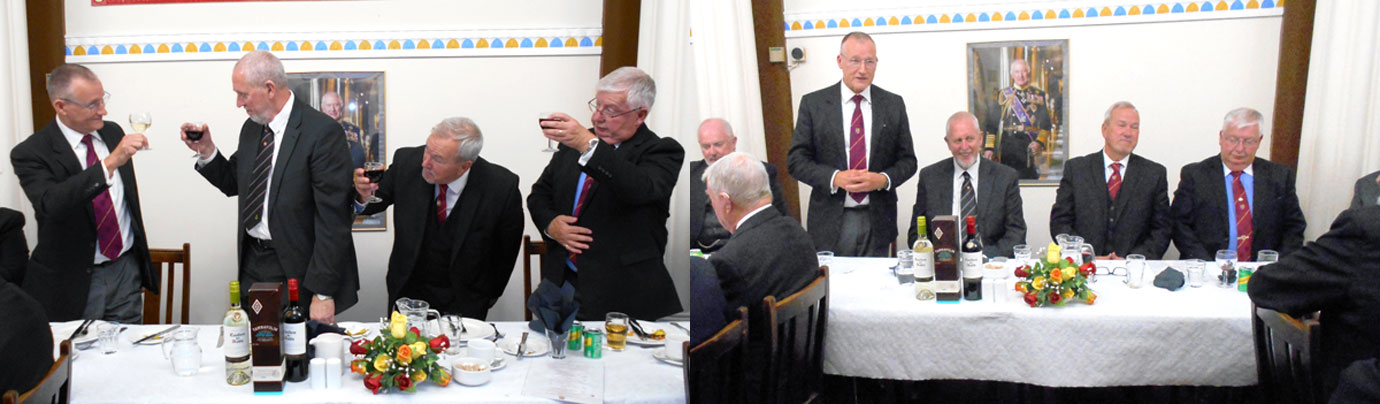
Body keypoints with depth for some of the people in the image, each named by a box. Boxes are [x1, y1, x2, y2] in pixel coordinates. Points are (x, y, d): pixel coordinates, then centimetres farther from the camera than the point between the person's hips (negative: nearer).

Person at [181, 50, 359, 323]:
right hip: (251, 266, 7)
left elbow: (333, 219, -18)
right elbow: (235, 184, 22)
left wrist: (323, 293, -20)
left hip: (296, 270, -7)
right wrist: (207, 151, 3)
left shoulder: (322, 133, -16)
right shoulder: (251, 128, 9)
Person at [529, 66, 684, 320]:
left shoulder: (662, 152, -3)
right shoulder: (573, 143, 15)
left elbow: (642, 188, -24)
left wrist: (589, 146, -33)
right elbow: (539, 194, 21)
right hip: (561, 280, 4)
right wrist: (550, 224, -1)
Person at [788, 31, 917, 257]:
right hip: (830, 221, -1)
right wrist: (835, 178, -17)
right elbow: (796, 160, -2)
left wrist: (883, 179, -13)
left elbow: (908, 160, 8)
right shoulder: (813, 103, 0)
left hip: (877, 221, 2)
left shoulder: (893, 105, 5)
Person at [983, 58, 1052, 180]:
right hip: (1007, 148, 0)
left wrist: (1040, 142, -12)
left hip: (1031, 146, 0)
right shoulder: (1003, 95, 10)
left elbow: (1046, 124, 6)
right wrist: (989, 148, -2)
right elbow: (992, 124, 6)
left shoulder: (1039, 95, 10)